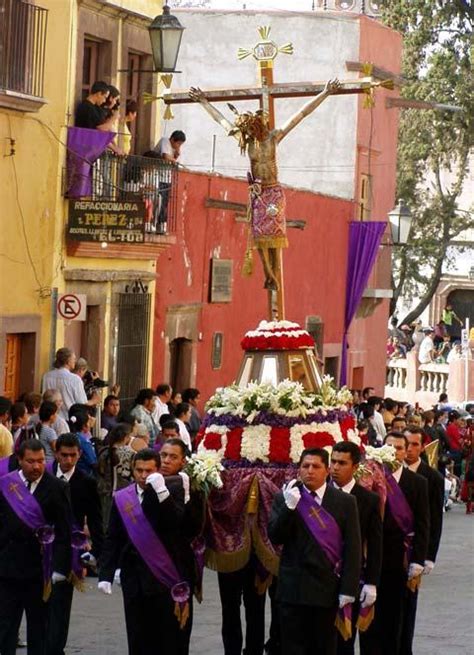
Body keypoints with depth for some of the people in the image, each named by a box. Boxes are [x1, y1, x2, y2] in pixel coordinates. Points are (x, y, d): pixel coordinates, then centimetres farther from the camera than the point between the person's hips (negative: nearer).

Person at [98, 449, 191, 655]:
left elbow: (180, 525, -17)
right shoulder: (121, 498, 7)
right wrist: (106, 574, -1)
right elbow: (112, 540, 7)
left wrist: (161, 492, -21)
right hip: (134, 579, 2)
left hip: (165, 578, -2)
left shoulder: (170, 497, 0)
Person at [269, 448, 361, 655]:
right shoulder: (284, 499, 5)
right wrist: (289, 507, -17)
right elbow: (275, 537, -4)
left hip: (328, 587, 0)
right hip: (294, 588, 0)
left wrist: (348, 589, -6)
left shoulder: (345, 502, 2)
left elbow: (353, 549, 0)